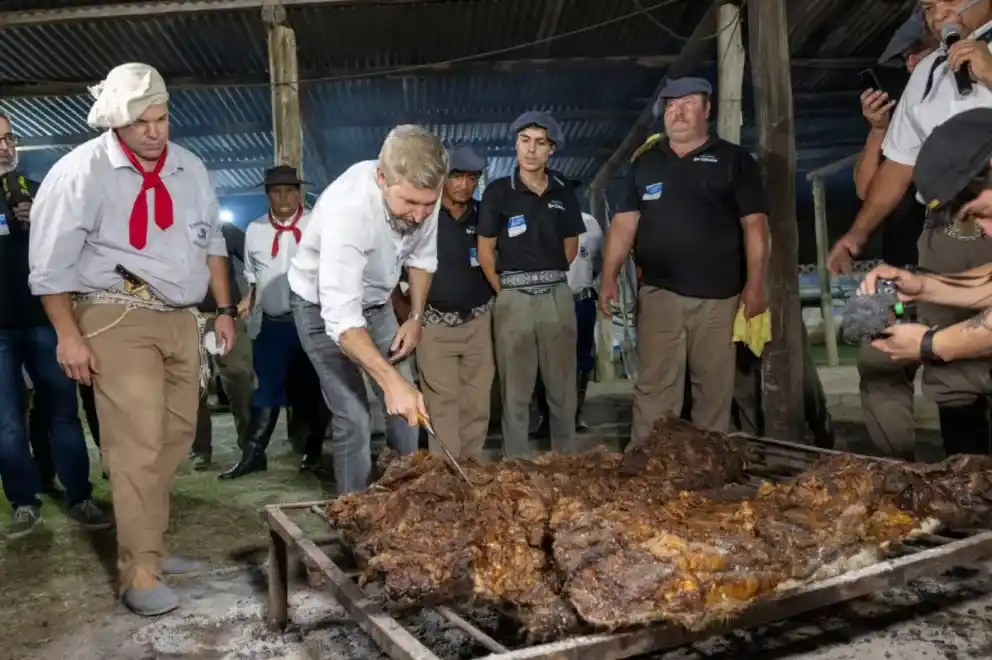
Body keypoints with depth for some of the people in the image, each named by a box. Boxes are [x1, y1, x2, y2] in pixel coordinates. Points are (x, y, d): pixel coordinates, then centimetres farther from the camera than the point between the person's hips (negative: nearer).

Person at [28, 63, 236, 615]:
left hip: (181, 318, 6)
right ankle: (140, 573, 1)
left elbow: (211, 241, 18)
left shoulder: (189, 167, 8)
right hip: (118, 319, -6)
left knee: (177, 436, 8)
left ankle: (149, 545, 24)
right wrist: (69, 335, -11)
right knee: (138, 444, -9)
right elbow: (51, 262, -8)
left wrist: (224, 308, 15)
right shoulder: (82, 170, -9)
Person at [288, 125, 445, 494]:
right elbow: (341, 316, -42)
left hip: (375, 301, 6)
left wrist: (416, 318, -4)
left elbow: (422, 256, 2)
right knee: (354, 419, -11)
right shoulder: (347, 208, -39)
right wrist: (390, 379, -50)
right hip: (324, 307, -6)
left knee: (409, 406, 6)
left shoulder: (421, 193, -19)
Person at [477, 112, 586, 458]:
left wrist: (548, 276, 9)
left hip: (558, 296, 3)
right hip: (514, 299, -2)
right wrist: (506, 291, 0)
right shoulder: (498, 191, -2)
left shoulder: (563, 191, 7)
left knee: (563, 388, 10)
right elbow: (485, 251, 0)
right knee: (515, 391, 6)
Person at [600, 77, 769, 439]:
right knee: (654, 386, 1)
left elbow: (754, 224, 0)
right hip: (659, 293, 1)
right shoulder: (645, 162, 13)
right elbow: (625, 222, 8)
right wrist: (609, 276, -2)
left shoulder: (734, 160, 5)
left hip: (718, 295, -1)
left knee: (715, 386, 7)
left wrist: (755, 284, -8)